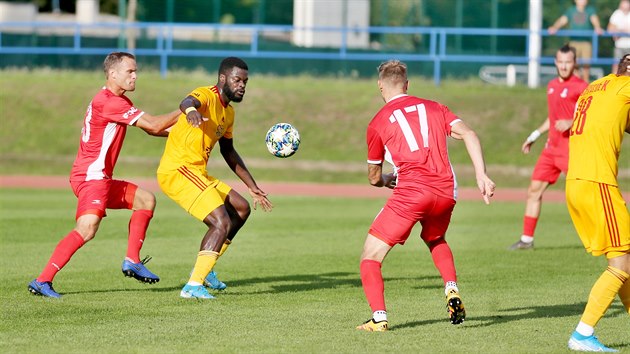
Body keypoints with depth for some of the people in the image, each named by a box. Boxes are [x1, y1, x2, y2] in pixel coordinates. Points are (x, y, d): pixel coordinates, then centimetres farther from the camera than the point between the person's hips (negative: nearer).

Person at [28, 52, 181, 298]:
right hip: (90, 176, -11)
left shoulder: (119, 102, 17)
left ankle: (132, 262, 16)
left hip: (100, 178, 11)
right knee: (87, 227, -26)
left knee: (146, 200, 19)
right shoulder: (108, 102, -16)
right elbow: (154, 125, -16)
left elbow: (151, 129, 24)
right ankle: (42, 281, -26)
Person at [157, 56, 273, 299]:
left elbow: (228, 152, 29)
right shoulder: (207, 96, -13)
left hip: (196, 174, 10)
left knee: (242, 208, 18)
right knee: (222, 222, -20)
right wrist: (190, 110, -64)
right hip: (178, 171, -10)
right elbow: (188, 102, -39)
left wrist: (252, 187, 30)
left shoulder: (228, 112, 17)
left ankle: (204, 269, 22)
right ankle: (193, 286, -21)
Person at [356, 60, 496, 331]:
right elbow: (468, 134, 3)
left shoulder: (378, 122, 10)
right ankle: (452, 291, 15)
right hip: (446, 192, 5)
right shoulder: (433, 108, 18)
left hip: (410, 193, -4)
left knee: (370, 257, 4)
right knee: (435, 239, 36)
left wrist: (385, 181, 41)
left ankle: (379, 318, -14)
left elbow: (374, 178, 18)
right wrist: (481, 176, -2)